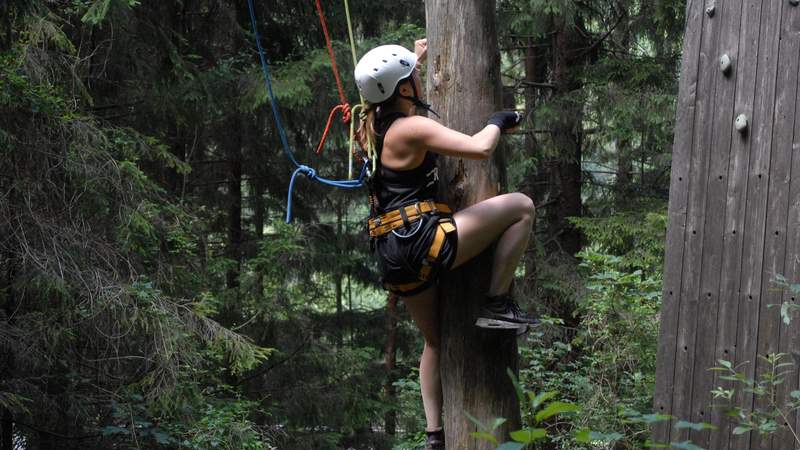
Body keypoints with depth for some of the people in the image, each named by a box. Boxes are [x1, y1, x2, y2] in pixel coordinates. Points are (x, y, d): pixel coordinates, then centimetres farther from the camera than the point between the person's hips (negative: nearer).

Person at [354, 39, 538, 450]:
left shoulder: (372, 126, 12)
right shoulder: (412, 128, -13)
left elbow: (392, 92, 38)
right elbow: (479, 148, -23)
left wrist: (418, 57, 45)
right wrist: (499, 122, -3)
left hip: (393, 255, 9)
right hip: (422, 241, -9)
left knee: (433, 341, 24)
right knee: (521, 206, -3)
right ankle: (497, 304, -3)